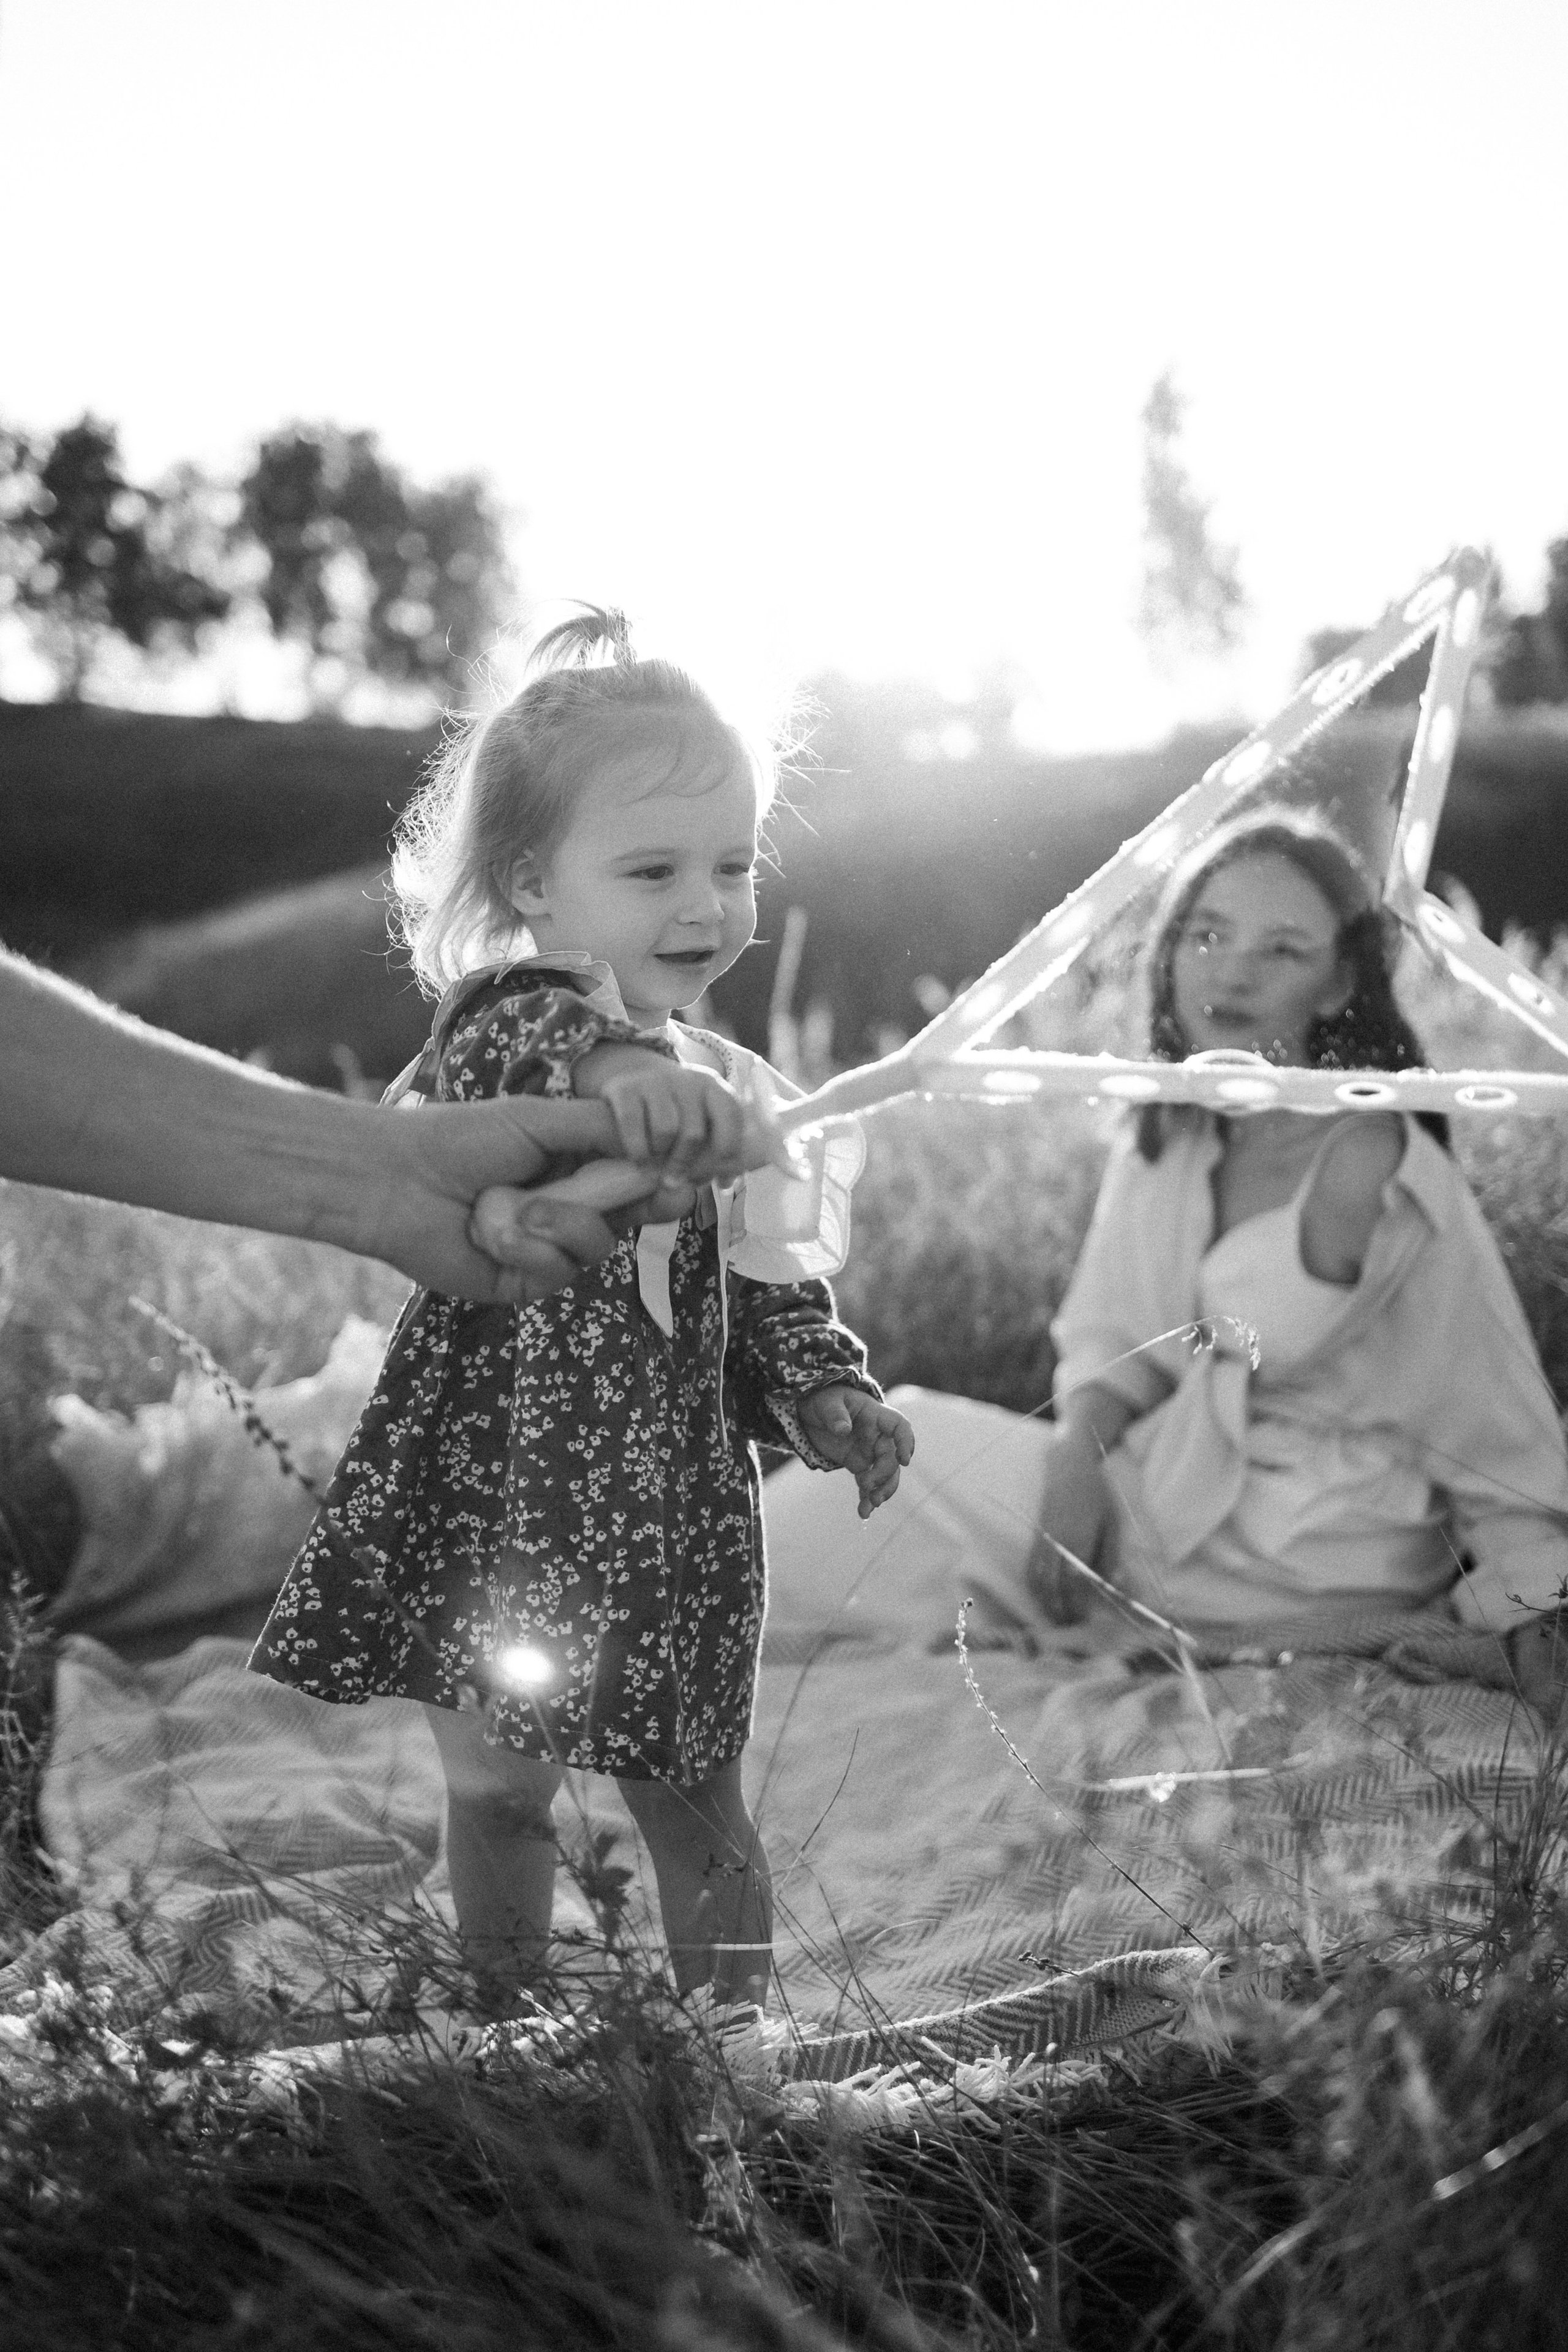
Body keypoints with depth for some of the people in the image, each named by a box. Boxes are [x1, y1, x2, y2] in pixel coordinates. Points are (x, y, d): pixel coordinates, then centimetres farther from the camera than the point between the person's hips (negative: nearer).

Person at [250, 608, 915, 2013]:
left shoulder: (726, 1092, 4)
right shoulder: (508, 1026, -15)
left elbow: (772, 1290, 15)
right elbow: (503, 1053, -42)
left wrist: (829, 1395, -2)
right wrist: (606, 1066, -63)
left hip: (675, 1513, 4)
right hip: (498, 1493, -3)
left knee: (694, 1804, 13)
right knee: (497, 1790, 13)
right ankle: (506, 2034, 34)